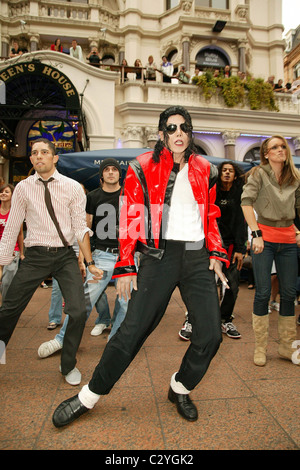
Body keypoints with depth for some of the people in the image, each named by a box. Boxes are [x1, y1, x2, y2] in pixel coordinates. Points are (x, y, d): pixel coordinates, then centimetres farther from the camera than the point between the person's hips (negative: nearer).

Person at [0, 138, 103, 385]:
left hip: (65, 255, -1)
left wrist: (90, 263, -2)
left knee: (78, 312, -9)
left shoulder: (73, 187, 0)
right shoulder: (23, 188, 4)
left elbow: (80, 228, 1)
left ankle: (68, 365, 17)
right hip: (35, 256, 1)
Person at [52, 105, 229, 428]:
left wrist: (216, 254, 9)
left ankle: (180, 389, 29)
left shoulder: (204, 170, 13)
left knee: (210, 335, 1)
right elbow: (130, 220, -1)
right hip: (159, 255, -3)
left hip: (197, 257, 4)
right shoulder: (143, 168, 2)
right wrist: (125, 267, -5)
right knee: (132, 331, -6)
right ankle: (89, 396, 17)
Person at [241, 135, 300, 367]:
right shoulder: (259, 174, -1)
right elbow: (246, 202, -14)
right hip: (265, 236, -4)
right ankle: (260, 347, 12)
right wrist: (256, 234, -22)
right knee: (263, 293, -3)